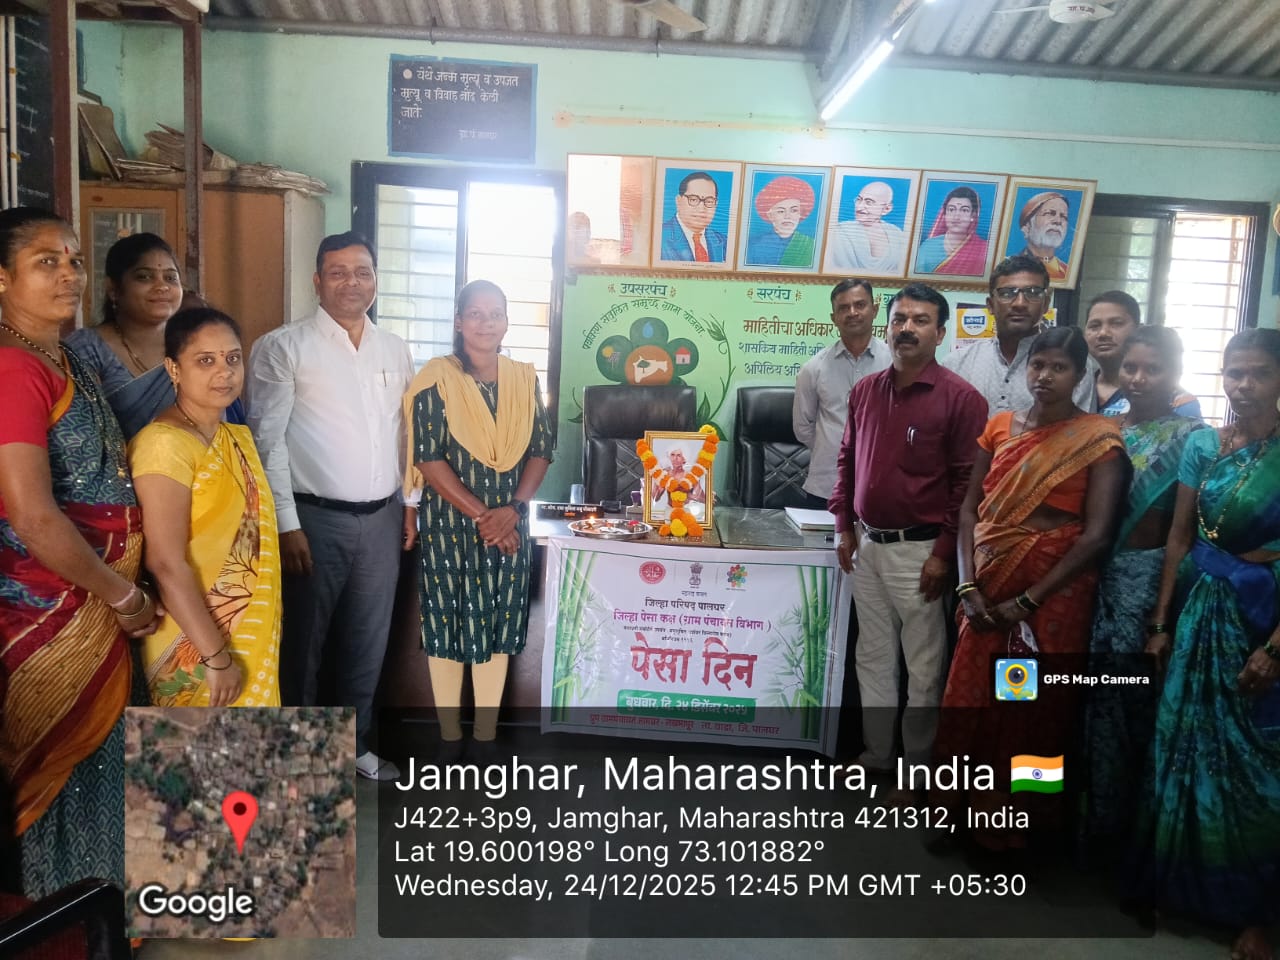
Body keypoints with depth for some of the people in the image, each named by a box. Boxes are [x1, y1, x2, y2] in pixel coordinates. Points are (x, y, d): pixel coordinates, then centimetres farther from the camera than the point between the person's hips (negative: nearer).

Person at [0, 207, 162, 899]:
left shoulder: (64, 361, 10)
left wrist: (122, 592, 13)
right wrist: (123, 596, -14)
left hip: (96, 601, 9)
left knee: (95, 750, 20)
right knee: (62, 761, 8)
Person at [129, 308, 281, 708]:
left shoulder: (238, 437, 7)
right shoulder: (165, 443, -19)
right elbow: (166, 564, -23)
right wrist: (216, 656, -22)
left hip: (249, 638, 8)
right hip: (194, 646, -8)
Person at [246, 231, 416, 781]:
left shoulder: (396, 351, 10)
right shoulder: (283, 348, -6)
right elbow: (267, 441, -10)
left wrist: (411, 500, 12)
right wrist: (287, 524, -13)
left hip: (382, 519, 5)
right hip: (316, 519, -5)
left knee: (367, 642, 16)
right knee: (303, 643, 8)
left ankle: (355, 745, 34)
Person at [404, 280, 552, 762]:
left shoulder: (524, 378, 5)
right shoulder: (436, 379, -6)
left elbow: (541, 451, 4)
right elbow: (429, 459, -11)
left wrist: (513, 509, -11)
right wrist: (479, 514, -15)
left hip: (509, 525, 3)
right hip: (450, 526, -3)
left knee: (497, 628, 9)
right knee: (447, 628, 5)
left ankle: (485, 738, 23)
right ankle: (450, 740, 21)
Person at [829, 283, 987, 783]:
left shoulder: (960, 398, -10)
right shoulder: (864, 390, 7)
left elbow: (968, 481, -11)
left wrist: (943, 553, -13)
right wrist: (844, 526, 9)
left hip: (919, 550, -5)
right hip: (867, 545, 5)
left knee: (923, 665, 6)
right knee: (873, 657, 15)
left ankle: (918, 764, 22)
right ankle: (875, 752, 30)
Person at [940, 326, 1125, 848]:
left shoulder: (1098, 439, -6)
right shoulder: (1000, 426, 6)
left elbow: (1097, 535, -12)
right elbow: (969, 509, 4)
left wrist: (1029, 600, -14)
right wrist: (968, 585, -8)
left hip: (1055, 589, -3)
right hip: (990, 586, 4)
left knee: (1033, 708, 8)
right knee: (971, 699, 8)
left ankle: (1015, 823, 27)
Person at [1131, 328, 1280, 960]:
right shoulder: (1203, 445, 2)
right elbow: (1179, 538, 5)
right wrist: (1162, 621, 3)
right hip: (1200, 611, 4)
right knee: (1184, 747, 11)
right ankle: (1178, 883, 30)